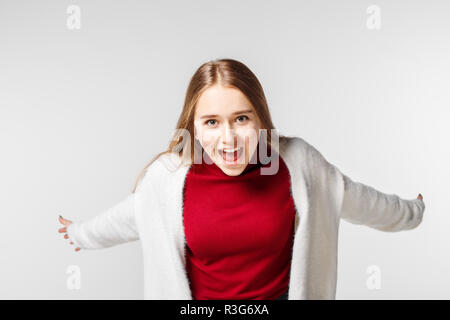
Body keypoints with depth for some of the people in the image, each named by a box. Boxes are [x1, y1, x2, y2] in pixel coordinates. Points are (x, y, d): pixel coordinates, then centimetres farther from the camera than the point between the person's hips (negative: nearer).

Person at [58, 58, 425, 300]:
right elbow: (125, 218, 5)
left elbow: (354, 197, 3)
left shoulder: (296, 161, -17)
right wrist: (81, 233, 23)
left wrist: (412, 213, 18)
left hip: (282, 292, 1)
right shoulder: (167, 176, -17)